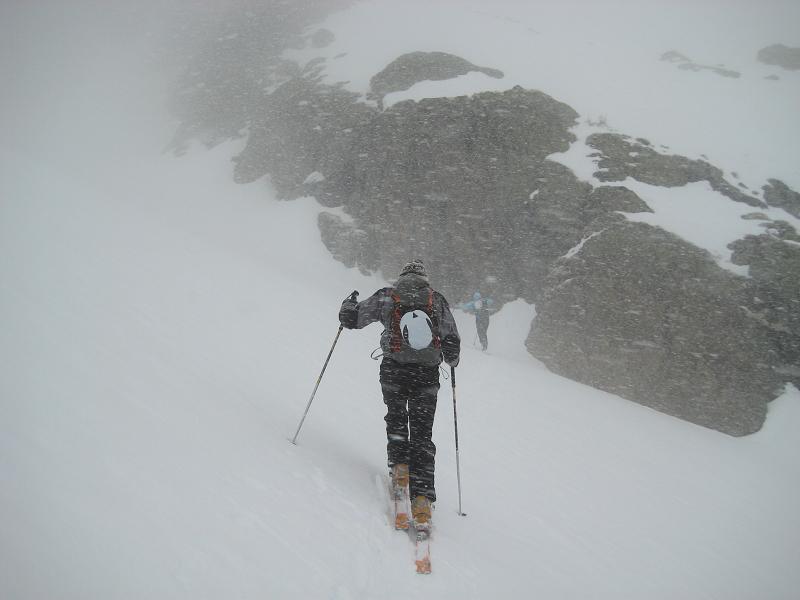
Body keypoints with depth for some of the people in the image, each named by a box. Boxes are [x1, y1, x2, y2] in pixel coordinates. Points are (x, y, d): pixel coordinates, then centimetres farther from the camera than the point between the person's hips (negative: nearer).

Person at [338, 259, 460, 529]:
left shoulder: (387, 296, 6)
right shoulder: (437, 300, 9)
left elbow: (350, 318, 9)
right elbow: (453, 344, 9)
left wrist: (348, 304, 32)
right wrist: (452, 360, 31)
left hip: (394, 371, 0)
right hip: (427, 375, 0)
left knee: (396, 419, 27)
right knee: (422, 434, 6)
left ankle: (399, 466, 10)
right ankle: (422, 496, -4)